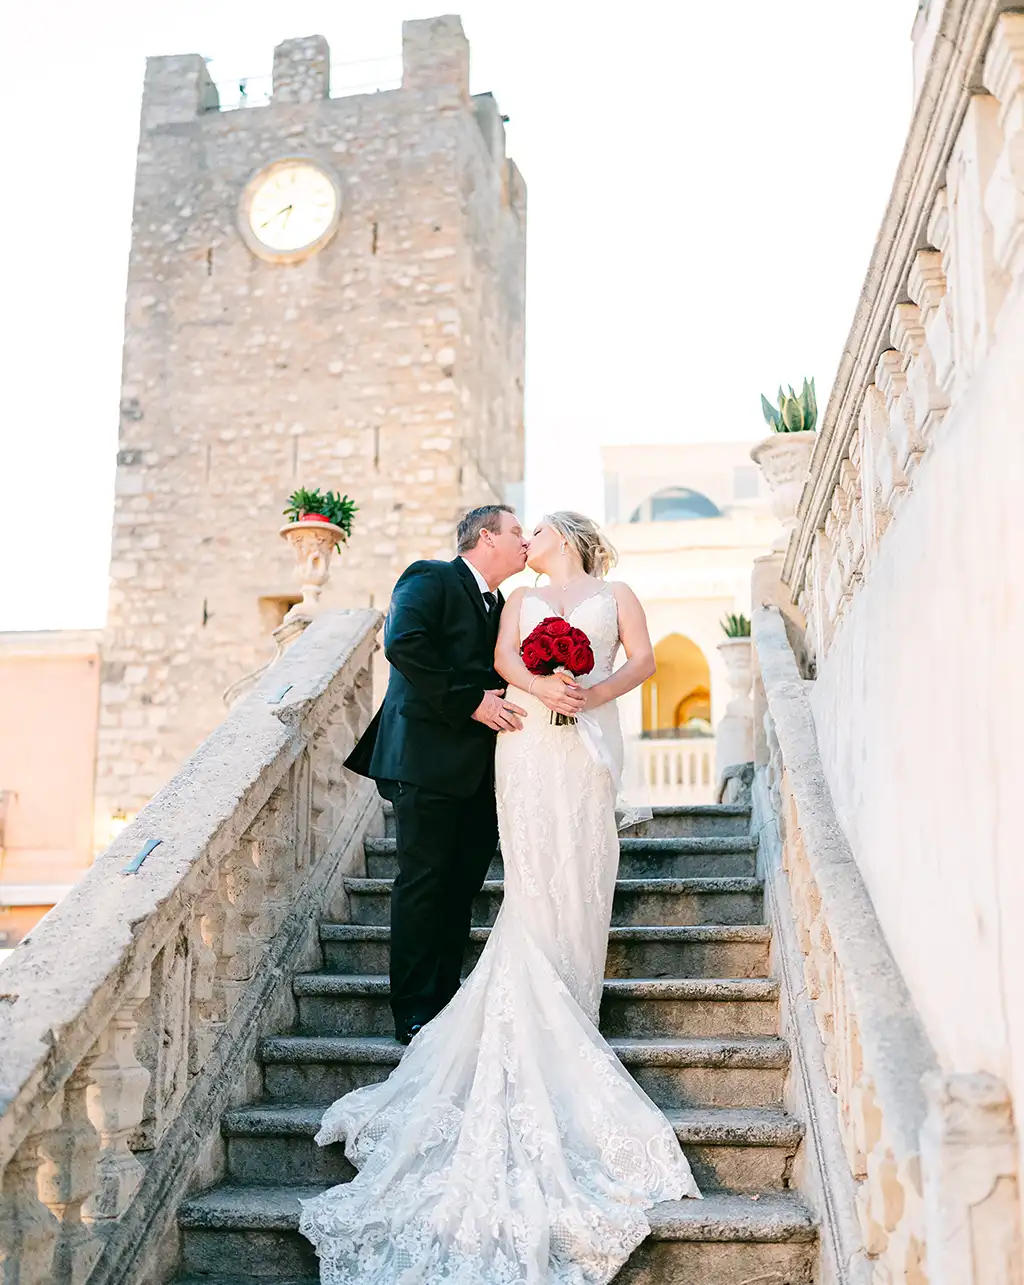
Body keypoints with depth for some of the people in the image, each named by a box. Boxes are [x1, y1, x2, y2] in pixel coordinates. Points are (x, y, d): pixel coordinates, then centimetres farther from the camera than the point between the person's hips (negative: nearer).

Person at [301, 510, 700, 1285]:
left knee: (581, 872, -7)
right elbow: (504, 658, 5)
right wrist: (541, 686, -16)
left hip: (590, 739, -1)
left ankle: (564, 1006, -4)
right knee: (535, 873, -7)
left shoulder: (615, 595, 20)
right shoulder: (523, 599, 24)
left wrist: (596, 692, -13)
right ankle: (545, 1013, -6)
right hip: (529, 737, 1)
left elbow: (644, 659, 6)